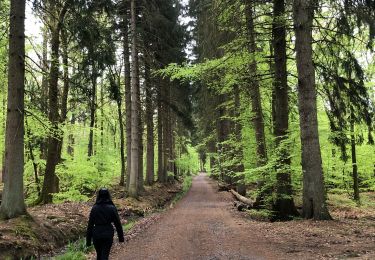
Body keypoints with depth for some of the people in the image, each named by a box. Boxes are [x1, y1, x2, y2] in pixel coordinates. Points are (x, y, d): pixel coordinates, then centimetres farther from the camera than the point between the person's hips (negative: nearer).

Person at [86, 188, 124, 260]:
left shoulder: (94, 208, -6)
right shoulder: (112, 208, -8)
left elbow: (90, 224, -4)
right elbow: (117, 223, -3)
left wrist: (88, 239, 3)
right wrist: (121, 236, 8)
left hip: (97, 234, 1)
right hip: (108, 235, -1)